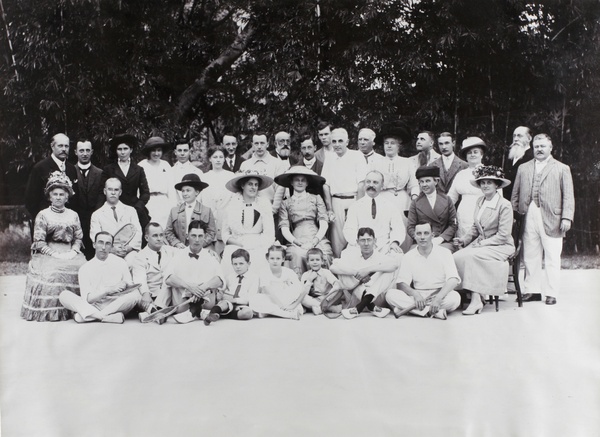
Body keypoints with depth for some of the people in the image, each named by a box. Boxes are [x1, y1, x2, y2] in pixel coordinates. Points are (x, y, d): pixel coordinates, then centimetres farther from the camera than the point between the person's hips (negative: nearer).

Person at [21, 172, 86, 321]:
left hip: (70, 254, 2)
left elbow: (78, 238, 14)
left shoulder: (73, 215, 17)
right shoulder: (43, 215, 7)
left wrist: (73, 251, -6)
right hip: (48, 253, -2)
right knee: (51, 272, -33)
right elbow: (39, 241, 0)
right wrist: (55, 254, -12)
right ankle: (49, 312, -21)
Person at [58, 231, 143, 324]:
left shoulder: (120, 263, 7)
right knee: (64, 295, -21)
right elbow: (87, 298, -4)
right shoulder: (85, 268, 5)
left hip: (116, 305, 0)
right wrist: (108, 290, -18)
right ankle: (104, 317, -36)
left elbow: (131, 287, 8)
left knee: (136, 294, -30)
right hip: (93, 307, 0)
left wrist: (125, 285, -15)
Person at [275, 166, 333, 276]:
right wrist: (297, 242, -9)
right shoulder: (285, 204, 19)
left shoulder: (316, 199, 18)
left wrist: (314, 241, -7)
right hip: (297, 241, 0)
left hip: (318, 241, 0)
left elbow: (324, 224, 10)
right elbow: (284, 229, 9)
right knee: (297, 255, -33)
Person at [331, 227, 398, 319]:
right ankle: (372, 307, -28)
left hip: (375, 297, -1)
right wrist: (357, 272, -23)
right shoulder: (352, 256, 4)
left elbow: (395, 263, -23)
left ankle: (359, 308, -32)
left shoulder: (380, 257, 1)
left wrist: (369, 269, -27)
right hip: (356, 297, 1)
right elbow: (333, 267, -13)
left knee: (390, 272, -20)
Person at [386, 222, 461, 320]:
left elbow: (453, 280, -12)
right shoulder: (408, 257, 5)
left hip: (441, 294, -2)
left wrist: (438, 298, -29)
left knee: (455, 298, -34)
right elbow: (402, 283, -1)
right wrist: (415, 294, -23)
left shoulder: (444, 253, -1)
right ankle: (436, 311, -30)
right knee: (391, 294, -23)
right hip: (417, 295, 2)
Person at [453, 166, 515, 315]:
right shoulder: (479, 202, 12)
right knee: (456, 256, -22)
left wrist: (481, 244, -18)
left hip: (501, 247, -6)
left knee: (469, 256, -31)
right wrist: (464, 240, 1)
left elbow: (503, 235, -14)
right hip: (481, 244, 7)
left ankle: (476, 300, -26)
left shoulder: (504, 205, -10)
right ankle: (476, 297, -20)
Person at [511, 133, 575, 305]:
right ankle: (532, 290, 16)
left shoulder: (562, 169, 9)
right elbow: (515, 194, 16)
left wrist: (566, 217, -7)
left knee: (552, 258, -1)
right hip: (529, 218, 3)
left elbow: (568, 196, 4)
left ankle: (551, 293, 7)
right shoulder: (523, 168, 17)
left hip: (551, 219, -3)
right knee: (530, 257, 6)